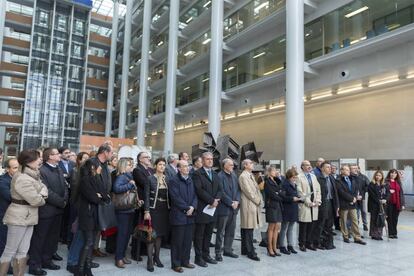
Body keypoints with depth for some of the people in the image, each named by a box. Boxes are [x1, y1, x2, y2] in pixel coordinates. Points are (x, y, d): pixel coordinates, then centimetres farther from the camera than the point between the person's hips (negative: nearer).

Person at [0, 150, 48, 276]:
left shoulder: (33, 175, 9)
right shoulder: (22, 178, -22)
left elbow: (43, 186, 11)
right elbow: (35, 200, -24)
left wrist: (42, 194, -11)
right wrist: (42, 200, -2)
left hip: (28, 216, 9)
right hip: (19, 217, -9)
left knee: (23, 251, 15)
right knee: (10, 251, 2)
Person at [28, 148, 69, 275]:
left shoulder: (59, 169, 12)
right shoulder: (41, 171, -15)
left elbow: (65, 186, 11)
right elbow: (46, 191, -21)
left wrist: (65, 200, -6)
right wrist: (61, 202, -15)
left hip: (58, 209, 8)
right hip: (46, 210, -8)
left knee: (53, 237, 16)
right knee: (39, 238, 5)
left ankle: (46, 260, 30)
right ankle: (34, 265, 16)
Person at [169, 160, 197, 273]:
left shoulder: (191, 180, 13)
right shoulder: (174, 181, -8)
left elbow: (195, 195, 10)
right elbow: (176, 198, -15)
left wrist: (192, 207, -7)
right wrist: (187, 208, -13)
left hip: (190, 215, 6)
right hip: (178, 215, -6)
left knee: (188, 240, 12)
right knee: (177, 241, 3)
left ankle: (185, 261, 26)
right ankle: (176, 264, 15)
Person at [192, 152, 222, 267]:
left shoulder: (215, 174, 16)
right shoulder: (197, 174, -7)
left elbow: (219, 189, 10)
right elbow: (199, 190, -17)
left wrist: (216, 199, -9)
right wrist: (211, 201, -17)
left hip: (212, 208, 6)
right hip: (201, 209, -6)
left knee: (208, 234, 14)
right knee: (199, 235, 4)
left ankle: (206, 255, 25)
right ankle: (198, 257, 15)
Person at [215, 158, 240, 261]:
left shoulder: (234, 175, 12)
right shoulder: (220, 176, -12)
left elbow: (238, 189, 12)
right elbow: (221, 192, -17)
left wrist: (237, 201, -3)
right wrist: (231, 203, -15)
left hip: (234, 207, 7)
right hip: (224, 208, -7)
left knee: (231, 231, 14)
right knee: (221, 232, 2)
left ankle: (227, 249, 27)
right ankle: (218, 252, 12)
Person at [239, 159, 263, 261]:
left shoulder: (251, 175, 17)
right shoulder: (243, 176, -11)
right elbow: (248, 191, -15)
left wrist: (259, 200, 7)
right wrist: (257, 200, -8)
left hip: (254, 204, 9)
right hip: (248, 205, -9)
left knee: (246, 229, 13)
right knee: (248, 229, -4)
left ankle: (245, 249, 21)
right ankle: (250, 252, 1)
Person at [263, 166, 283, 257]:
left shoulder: (276, 181, 19)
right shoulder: (267, 182, -6)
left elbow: (282, 192, 10)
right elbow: (271, 194, -13)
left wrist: (279, 193, -10)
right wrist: (280, 198, 0)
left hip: (278, 206, 7)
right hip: (271, 205, -7)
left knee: (277, 227, 6)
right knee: (271, 227, -3)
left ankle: (274, 248, 13)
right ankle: (270, 249, 5)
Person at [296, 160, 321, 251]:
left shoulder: (313, 176, 16)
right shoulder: (299, 177, -6)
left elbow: (318, 189, 15)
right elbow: (300, 192, -12)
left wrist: (318, 200, 1)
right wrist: (308, 202, -12)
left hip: (314, 205, 6)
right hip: (304, 205, -6)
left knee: (312, 224, 8)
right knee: (303, 226, 1)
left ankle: (309, 243, 21)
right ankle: (302, 244, 13)